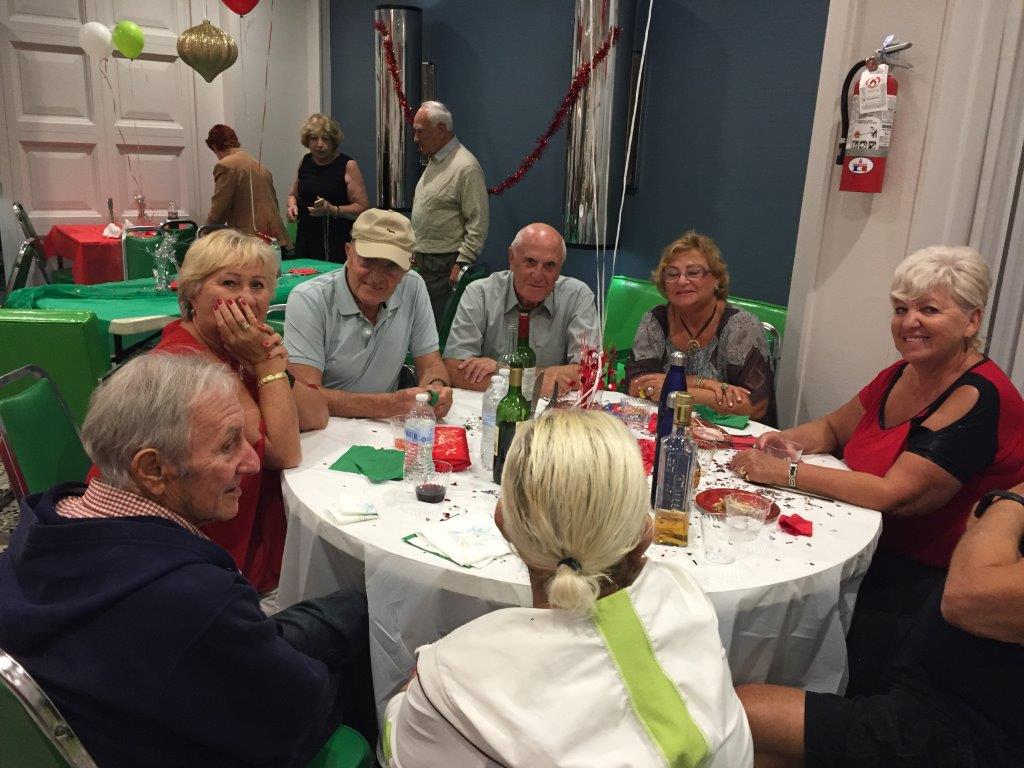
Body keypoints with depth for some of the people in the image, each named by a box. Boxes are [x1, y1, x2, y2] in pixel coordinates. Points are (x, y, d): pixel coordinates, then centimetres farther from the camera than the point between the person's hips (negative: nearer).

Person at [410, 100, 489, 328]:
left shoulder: (466, 167, -15)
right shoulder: (433, 161, 15)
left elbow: (478, 224, -18)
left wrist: (461, 264, -20)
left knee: (441, 326, -7)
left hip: (446, 264, -9)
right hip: (422, 261, 9)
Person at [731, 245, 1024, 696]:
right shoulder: (902, 375, 7)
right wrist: (786, 439, -3)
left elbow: (895, 495, -24)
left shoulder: (981, 398, -18)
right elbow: (833, 428, 19)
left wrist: (785, 472, -23)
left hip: (924, 581, -7)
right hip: (874, 553, 7)